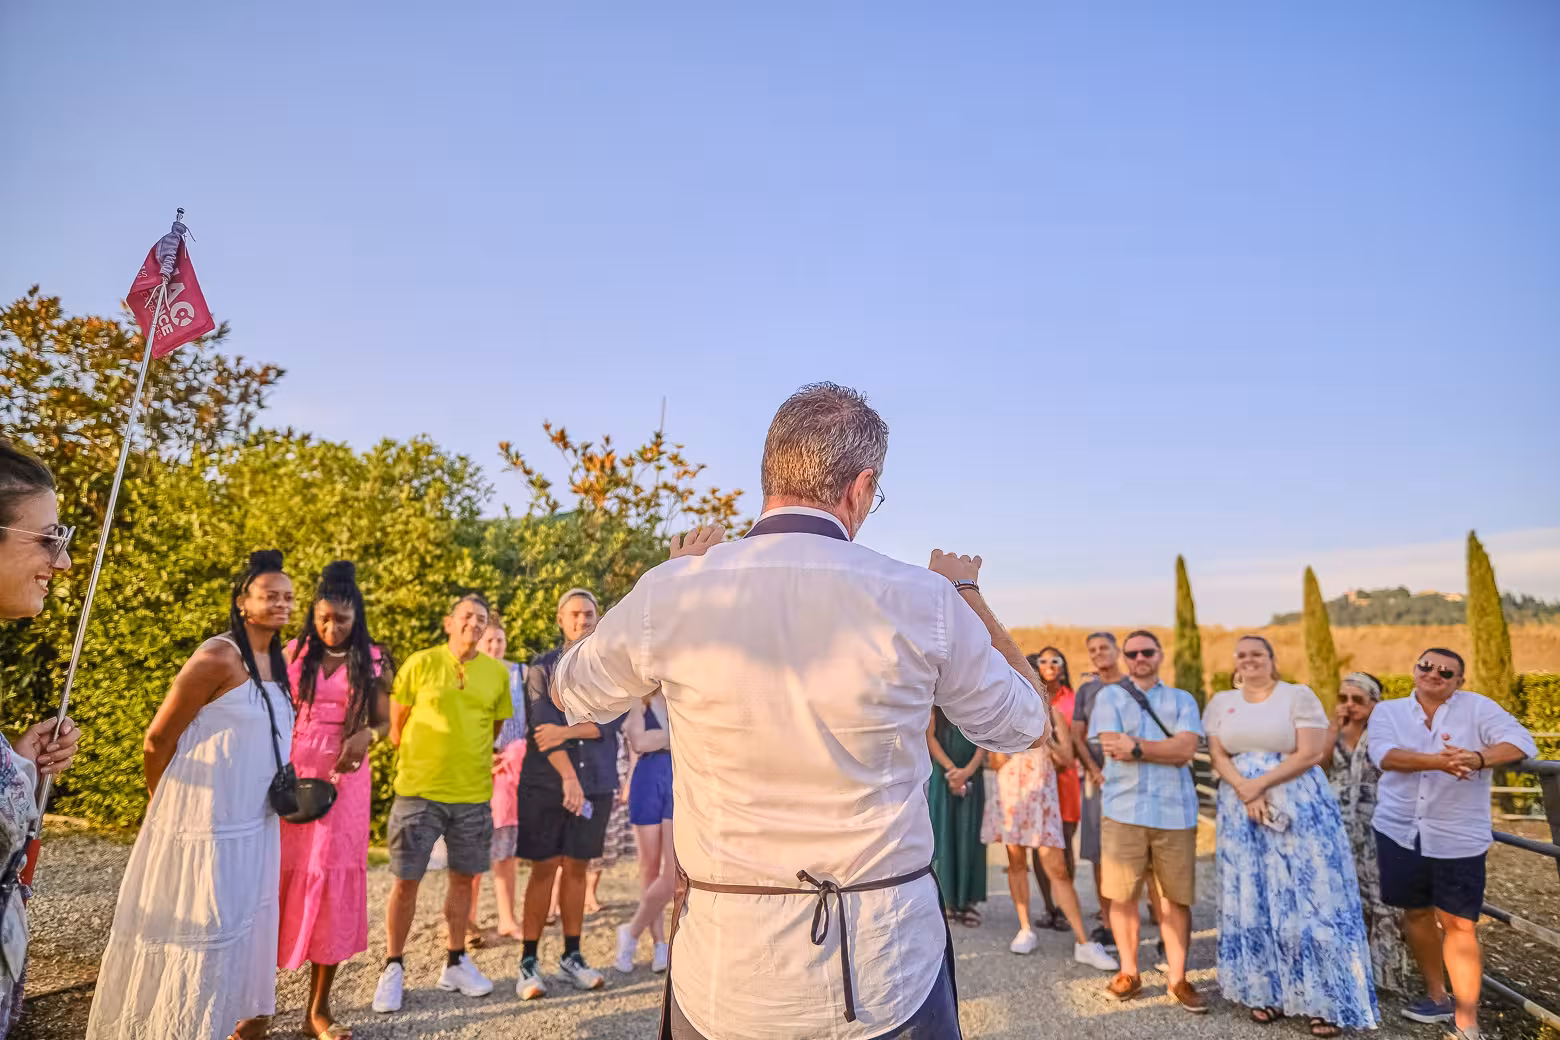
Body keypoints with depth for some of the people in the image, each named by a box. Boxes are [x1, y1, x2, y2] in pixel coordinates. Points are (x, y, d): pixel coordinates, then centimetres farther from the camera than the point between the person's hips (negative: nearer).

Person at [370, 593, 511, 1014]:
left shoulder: (497, 673, 2)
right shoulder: (420, 663, -5)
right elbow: (395, 725, 2)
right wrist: (417, 760, 7)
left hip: (474, 795, 3)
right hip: (418, 791, -2)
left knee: (462, 878, 13)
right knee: (406, 881, 5)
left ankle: (455, 963, 28)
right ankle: (393, 968, 23)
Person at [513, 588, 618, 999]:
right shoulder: (542, 668, 2)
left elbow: (612, 719, -6)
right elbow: (541, 727, -10)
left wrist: (566, 731, -18)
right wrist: (568, 776, -19)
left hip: (597, 783, 2)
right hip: (546, 784, -2)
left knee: (577, 868, 9)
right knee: (543, 869, 1)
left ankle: (572, 957, 20)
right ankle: (529, 962, 11)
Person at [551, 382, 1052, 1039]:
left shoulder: (671, 594, -13)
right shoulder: (925, 602, -14)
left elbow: (572, 691, 9)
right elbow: (1025, 724, 5)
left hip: (726, 973, 1)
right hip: (891, 962, 0)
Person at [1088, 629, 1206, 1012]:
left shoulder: (1183, 700, 11)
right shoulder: (1109, 696, 7)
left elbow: (1186, 750, -5)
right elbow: (1113, 747, -7)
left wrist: (1137, 747, -11)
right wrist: (1166, 749, -8)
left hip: (1175, 811, 1)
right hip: (1123, 810, -1)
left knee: (1177, 897, 6)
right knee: (1123, 895, 4)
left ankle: (1178, 978, 19)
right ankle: (1129, 973, 20)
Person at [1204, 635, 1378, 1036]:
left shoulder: (1298, 695, -3)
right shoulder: (1222, 702, 8)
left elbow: (1312, 753, -11)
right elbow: (1218, 755, 2)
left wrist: (1261, 783, -16)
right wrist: (1245, 791, -15)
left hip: (1299, 810, -3)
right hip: (1243, 813, 4)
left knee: (1307, 900, -2)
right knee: (1254, 901, 8)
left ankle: (1325, 1000, 10)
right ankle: (1267, 992, 20)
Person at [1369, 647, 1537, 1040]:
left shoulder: (1477, 707, -1)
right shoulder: (1388, 711, 2)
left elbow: (1521, 742, -14)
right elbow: (1384, 755, -14)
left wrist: (1478, 758, -32)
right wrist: (1438, 761, -30)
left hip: (1458, 838, -2)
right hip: (1399, 832, 2)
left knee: (1459, 924, -1)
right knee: (1417, 913, 14)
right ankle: (1438, 997, 33)